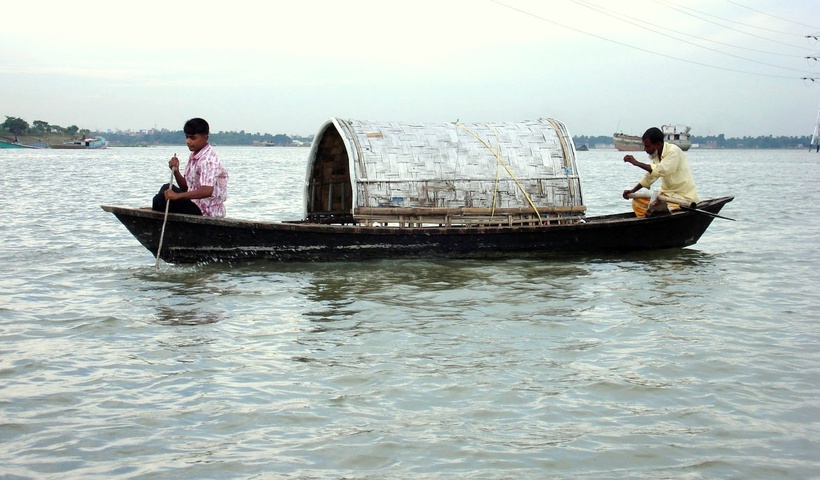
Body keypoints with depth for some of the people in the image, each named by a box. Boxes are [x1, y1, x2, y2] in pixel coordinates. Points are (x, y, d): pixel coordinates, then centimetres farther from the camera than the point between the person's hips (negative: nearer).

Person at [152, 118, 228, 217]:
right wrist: (176, 171, -4)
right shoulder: (193, 157, 11)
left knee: (161, 199, -15)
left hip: (207, 212, -10)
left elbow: (207, 191, -34)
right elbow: (186, 187, 15)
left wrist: (177, 196, -37)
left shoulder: (208, 160, -20)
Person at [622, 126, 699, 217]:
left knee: (653, 209, -30)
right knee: (637, 202, 1)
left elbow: (661, 170, -32)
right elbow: (650, 175, 19)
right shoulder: (657, 155, 8)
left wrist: (637, 163, -30)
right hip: (667, 194, 9)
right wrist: (632, 191, 11)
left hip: (683, 197, -9)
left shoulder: (673, 151, -18)